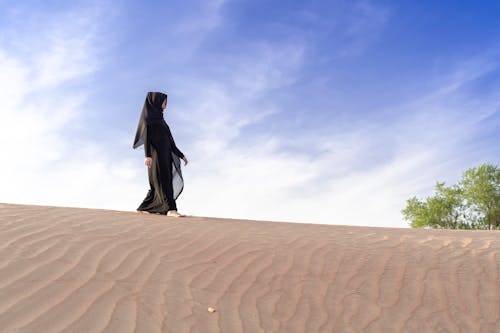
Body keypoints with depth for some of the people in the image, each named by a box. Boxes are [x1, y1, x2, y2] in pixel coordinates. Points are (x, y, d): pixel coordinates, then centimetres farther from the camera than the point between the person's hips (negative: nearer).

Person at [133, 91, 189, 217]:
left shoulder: (160, 119, 25)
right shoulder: (148, 114, 0)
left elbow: (169, 140, 24)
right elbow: (146, 135, -11)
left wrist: (181, 155, 20)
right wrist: (147, 155, -22)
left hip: (164, 152, 9)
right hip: (155, 152, -9)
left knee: (159, 183, 7)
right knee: (163, 179, -20)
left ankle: (144, 207, 16)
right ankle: (170, 209, -30)